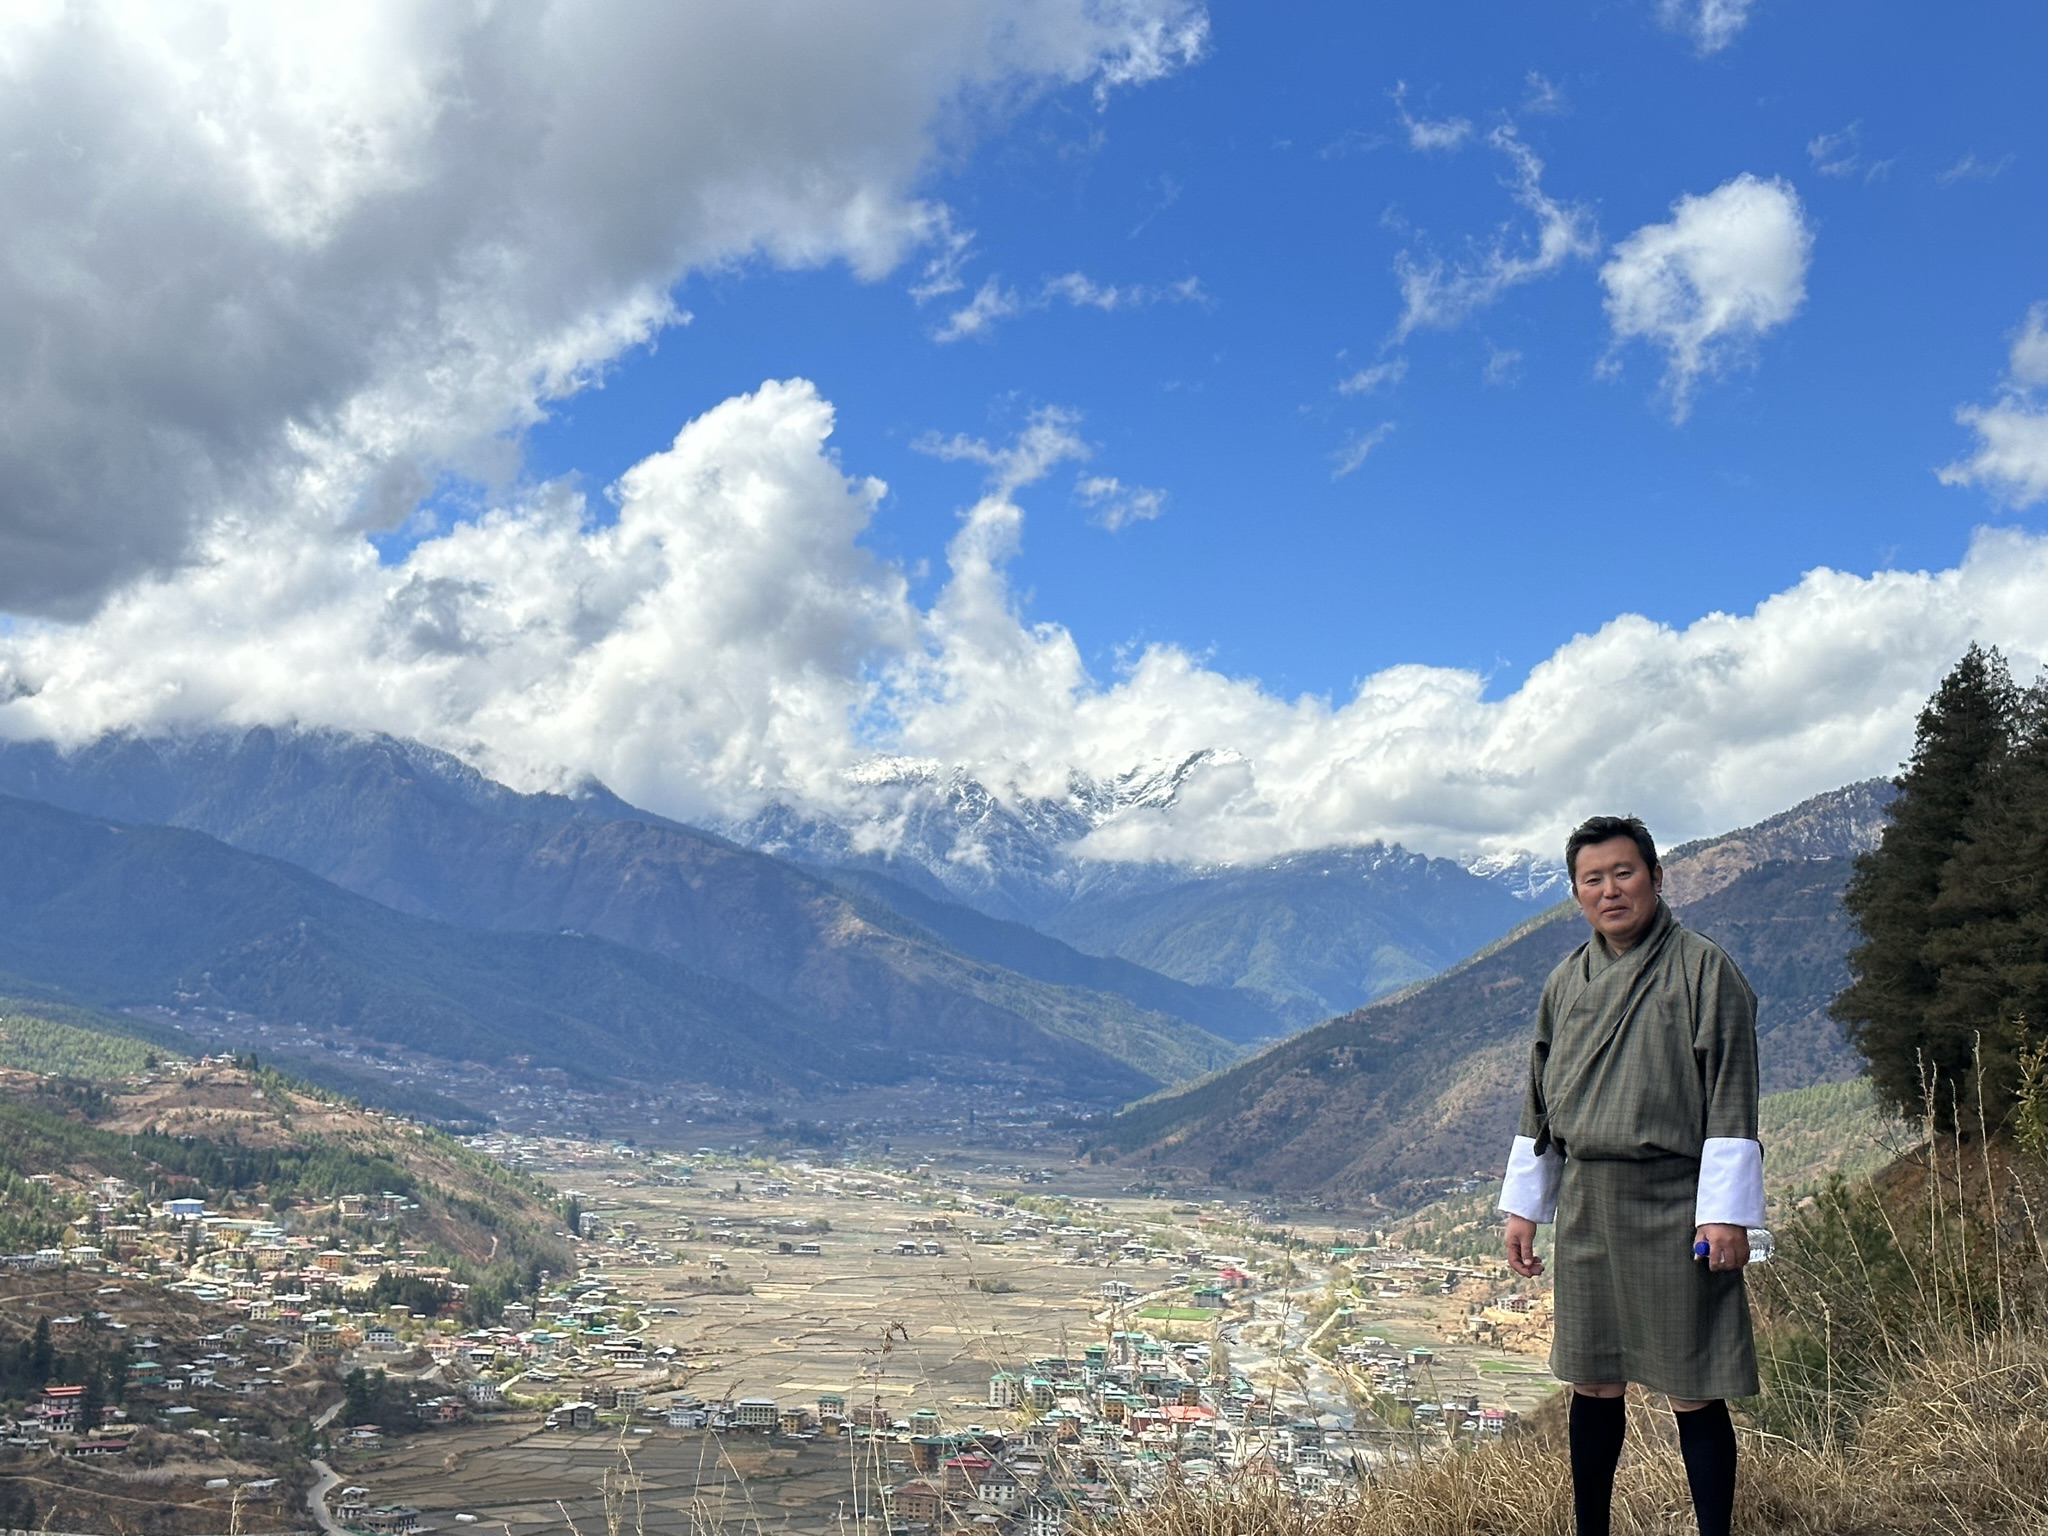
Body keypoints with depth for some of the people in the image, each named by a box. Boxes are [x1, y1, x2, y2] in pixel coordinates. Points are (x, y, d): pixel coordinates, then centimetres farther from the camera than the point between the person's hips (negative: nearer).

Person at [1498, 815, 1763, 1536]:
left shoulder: (1703, 970, -5)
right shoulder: (1567, 981, 11)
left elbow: (1731, 1100, -8)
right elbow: (1540, 1101, 17)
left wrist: (1728, 1212, -13)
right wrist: (1522, 1206, 15)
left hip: (1674, 1205, -5)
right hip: (1585, 1205, 5)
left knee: (1693, 1391, 0)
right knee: (1593, 1383, 13)